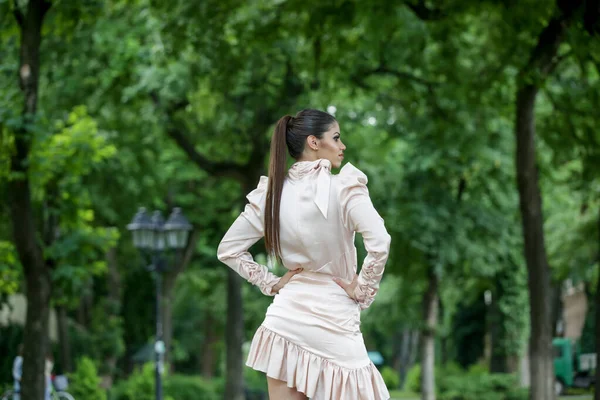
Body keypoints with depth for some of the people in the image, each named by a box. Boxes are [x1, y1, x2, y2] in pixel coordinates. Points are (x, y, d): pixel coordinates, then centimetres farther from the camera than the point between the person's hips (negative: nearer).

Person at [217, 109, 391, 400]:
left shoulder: (271, 192, 4)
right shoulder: (344, 187, -12)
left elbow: (228, 250, 10)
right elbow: (379, 244, -23)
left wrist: (271, 284, 11)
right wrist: (363, 292, -10)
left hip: (286, 318, 5)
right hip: (334, 322, -5)